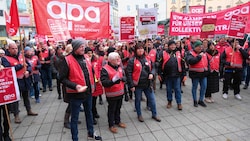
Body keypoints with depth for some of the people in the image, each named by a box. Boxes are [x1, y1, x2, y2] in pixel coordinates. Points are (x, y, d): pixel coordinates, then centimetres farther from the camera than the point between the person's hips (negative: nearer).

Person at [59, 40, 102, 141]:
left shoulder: (86, 58, 6)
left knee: (89, 113, 22)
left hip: (88, 92, 7)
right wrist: (75, 86, -25)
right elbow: (62, 78, -14)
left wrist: (92, 85, 10)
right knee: (75, 117, 10)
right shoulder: (67, 60, -14)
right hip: (75, 94, -6)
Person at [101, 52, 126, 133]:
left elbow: (124, 77, 11)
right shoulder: (105, 69, -19)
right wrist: (113, 81, -39)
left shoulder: (119, 67, 5)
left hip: (120, 92, 7)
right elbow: (104, 83, -25)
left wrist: (122, 78, -12)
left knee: (118, 108, 22)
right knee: (111, 110, 11)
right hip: (111, 94, -6)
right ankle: (111, 125, 29)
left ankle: (118, 121, 42)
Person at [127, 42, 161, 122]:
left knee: (152, 99, 11)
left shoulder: (147, 59, 5)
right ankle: (139, 115, 34)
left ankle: (154, 114, 32)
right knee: (138, 100, 13)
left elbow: (152, 68, 16)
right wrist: (131, 85, -15)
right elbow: (129, 74, -12)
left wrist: (151, 73, -7)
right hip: (138, 85, -4)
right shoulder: (132, 61, -10)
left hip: (147, 84, 4)